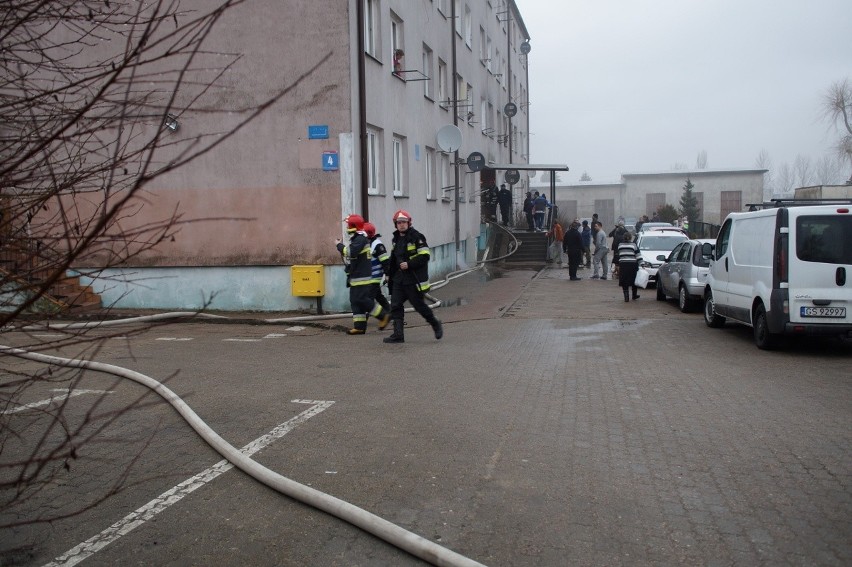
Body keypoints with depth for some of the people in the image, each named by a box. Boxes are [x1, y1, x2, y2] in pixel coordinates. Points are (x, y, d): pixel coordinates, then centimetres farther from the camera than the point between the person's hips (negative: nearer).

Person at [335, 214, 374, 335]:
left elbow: (351, 253, -28)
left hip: (362, 278, -10)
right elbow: (348, 258, 22)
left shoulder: (361, 239, -14)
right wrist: (341, 247, 10)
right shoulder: (355, 239, 18)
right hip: (355, 277, 10)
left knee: (363, 300, -11)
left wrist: (340, 245, -13)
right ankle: (359, 327, 10)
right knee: (355, 301, 8)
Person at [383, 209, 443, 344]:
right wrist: (389, 273, 18)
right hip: (399, 278, 8)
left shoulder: (416, 237, -11)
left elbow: (425, 255, -17)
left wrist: (409, 264, -21)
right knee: (395, 305, 0)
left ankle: (436, 324, 23)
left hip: (414, 279, -7)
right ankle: (398, 335, 1)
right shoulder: (396, 238, 14)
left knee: (419, 305, 1)